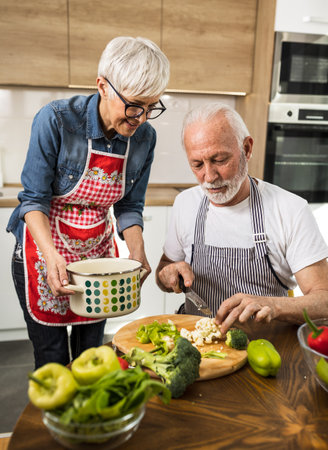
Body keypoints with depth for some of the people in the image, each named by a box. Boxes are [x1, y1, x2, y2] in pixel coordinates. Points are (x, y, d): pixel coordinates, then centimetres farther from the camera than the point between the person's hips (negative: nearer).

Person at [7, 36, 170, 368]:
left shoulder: (144, 136, -8)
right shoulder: (56, 120, -20)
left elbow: (129, 206, 0)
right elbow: (34, 199, -16)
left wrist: (137, 253, -16)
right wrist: (52, 256, -30)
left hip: (99, 252, 4)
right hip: (44, 249, -3)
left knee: (91, 353, 14)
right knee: (52, 360, 4)